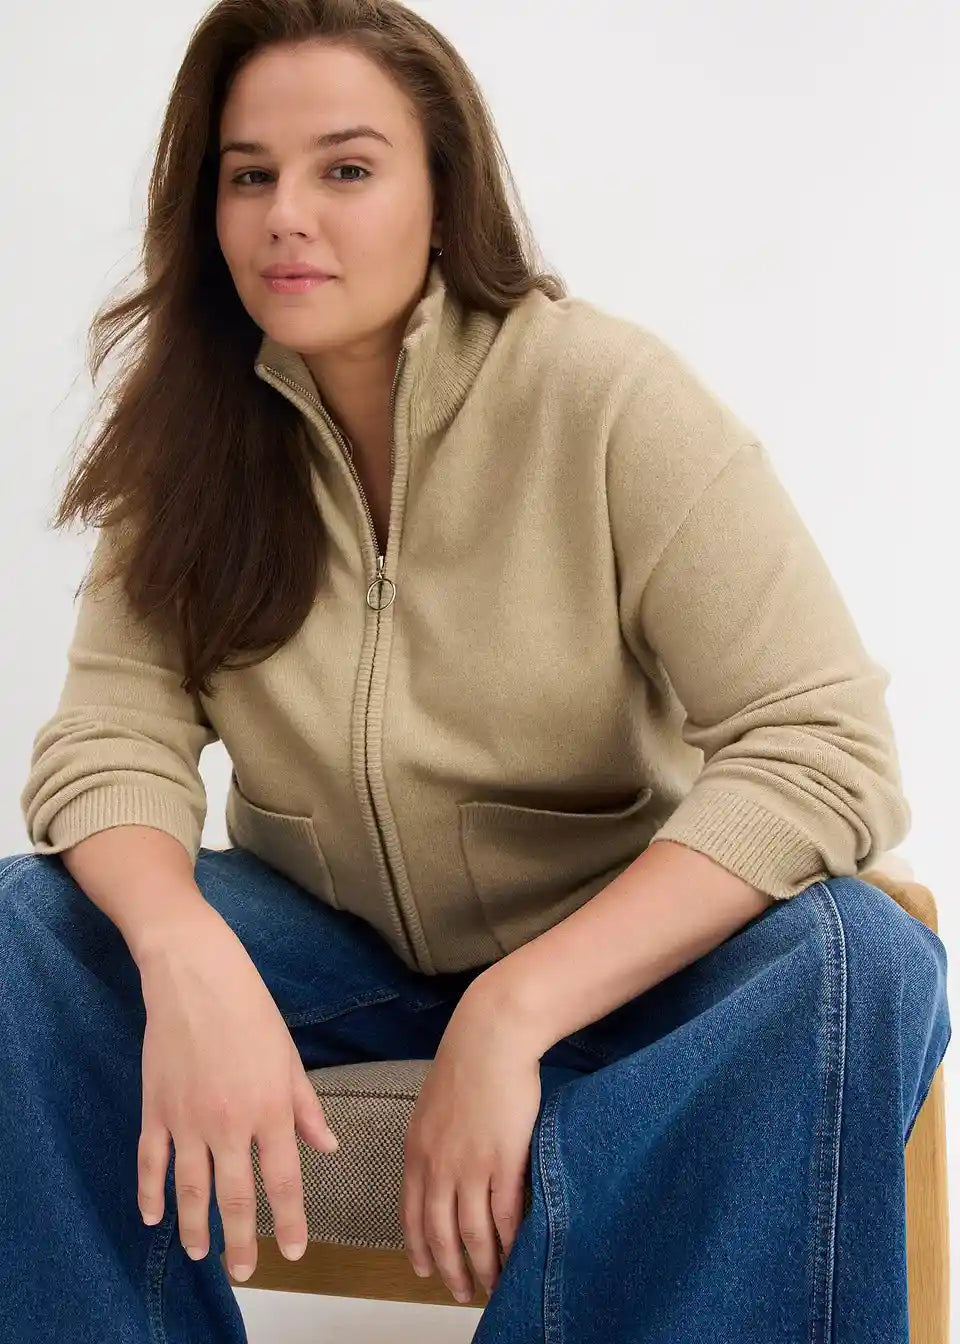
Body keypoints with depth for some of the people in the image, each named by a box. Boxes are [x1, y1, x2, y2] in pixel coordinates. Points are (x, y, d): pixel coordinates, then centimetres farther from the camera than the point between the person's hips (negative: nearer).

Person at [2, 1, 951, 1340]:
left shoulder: (605, 392, -17)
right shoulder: (192, 432, -5)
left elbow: (823, 748, -24)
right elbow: (113, 739, -13)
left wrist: (514, 1014, -33)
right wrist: (188, 961, -37)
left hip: (606, 944, -2)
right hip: (322, 937, 3)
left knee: (852, 959, -32)